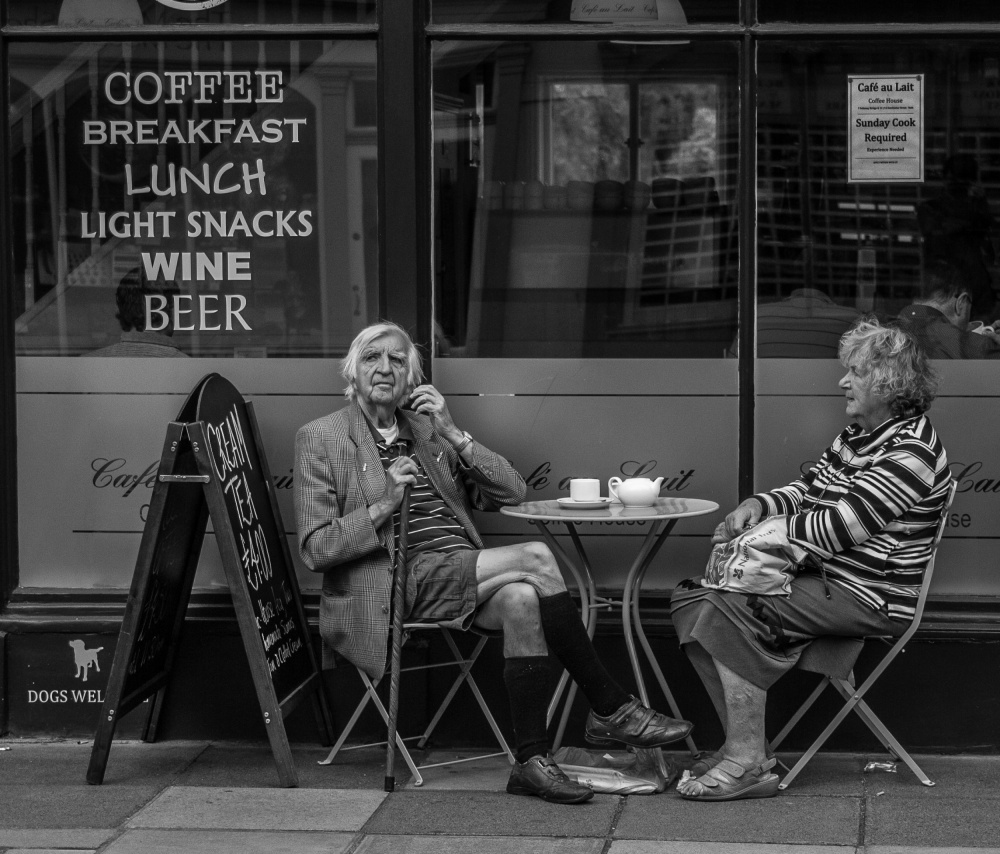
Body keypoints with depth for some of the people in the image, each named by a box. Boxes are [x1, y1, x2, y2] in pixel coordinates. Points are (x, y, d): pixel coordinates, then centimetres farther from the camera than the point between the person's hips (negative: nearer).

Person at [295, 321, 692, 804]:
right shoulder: (320, 439, 4)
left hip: (460, 575, 5)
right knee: (535, 559, -24)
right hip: (392, 589, -5)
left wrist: (452, 433, -2)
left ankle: (531, 760, -28)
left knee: (521, 599, -31)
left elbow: (512, 492, 9)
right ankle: (610, 709, -17)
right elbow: (315, 550, -5)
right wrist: (384, 504, -16)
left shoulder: (427, 431, 20)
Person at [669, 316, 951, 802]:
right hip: (821, 578, 10)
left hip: (867, 598, -10)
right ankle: (740, 743, -4)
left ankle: (749, 762, -22)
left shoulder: (910, 451, -17)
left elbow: (838, 528, -22)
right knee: (691, 598, 1)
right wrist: (758, 506, 0)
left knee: (731, 610, -26)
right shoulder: (855, 437, 15)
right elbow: (805, 491, 21)